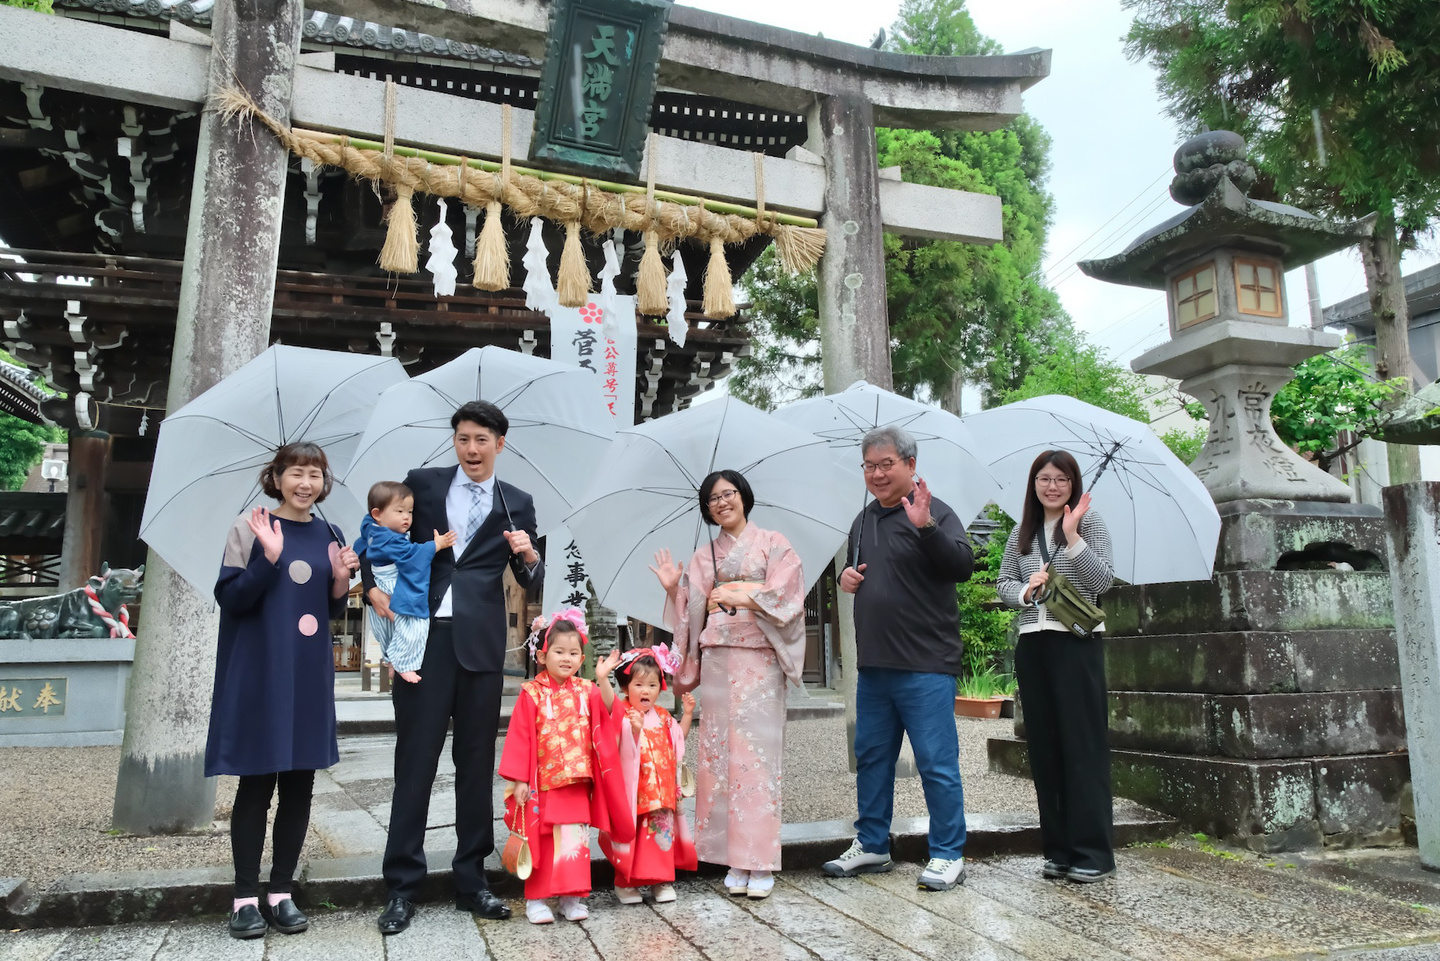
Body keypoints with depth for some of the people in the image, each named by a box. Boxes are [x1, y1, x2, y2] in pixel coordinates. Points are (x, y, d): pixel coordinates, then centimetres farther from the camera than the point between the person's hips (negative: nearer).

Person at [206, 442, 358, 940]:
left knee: (300, 783, 7)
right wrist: (269, 558, -22)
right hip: (260, 673, -4)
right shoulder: (251, 528, -4)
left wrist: (341, 578, -6)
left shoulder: (329, 536, 9)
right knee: (256, 783, 1)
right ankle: (245, 896, 14)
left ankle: (281, 892, 19)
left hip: (310, 675, 4)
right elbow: (230, 598, -9)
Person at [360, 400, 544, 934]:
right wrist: (373, 588, -1)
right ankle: (402, 886, 11)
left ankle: (471, 879, 18)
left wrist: (528, 556, -12)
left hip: (480, 644, 1)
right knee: (415, 760, 2)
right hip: (421, 635, -1)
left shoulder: (516, 503, 10)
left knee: (477, 763, 7)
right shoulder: (422, 484, 8)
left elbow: (530, 582, 9)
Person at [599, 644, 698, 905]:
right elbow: (625, 749, -22)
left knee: (662, 831, 9)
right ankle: (625, 883, 18)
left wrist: (687, 713, 13)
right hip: (632, 791, -5)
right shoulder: (623, 715, -12)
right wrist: (635, 728, -38)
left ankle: (662, 880, 22)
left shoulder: (663, 717, 9)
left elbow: (679, 739, 22)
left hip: (661, 791, 5)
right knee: (629, 834, 3)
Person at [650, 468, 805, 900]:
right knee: (721, 752, 1)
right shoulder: (702, 558, 17)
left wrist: (743, 597, -16)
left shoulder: (773, 545, 7)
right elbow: (692, 616, 16)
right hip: (717, 661, 4)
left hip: (759, 660, -3)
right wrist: (673, 589, 1)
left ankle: (761, 863, -1)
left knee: (758, 752, -7)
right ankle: (734, 859, 9)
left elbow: (785, 596, -6)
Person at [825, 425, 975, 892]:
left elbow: (962, 566, -22)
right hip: (873, 664, 8)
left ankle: (948, 856, 13)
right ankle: (871, 845, 29)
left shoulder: (933, 512, -7)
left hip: (925, 666, -7)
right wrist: (846, 577, 7)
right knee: (871, 756, 15)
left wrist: (925, 528, -34)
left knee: (937, 762, -1)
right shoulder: (864, 521, 15)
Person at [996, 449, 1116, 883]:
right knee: (1044, 746, 8)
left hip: (1077, 642, -5)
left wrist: (1073, 538, -19)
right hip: (1032, 645, 5)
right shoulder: (1021, 533, 13)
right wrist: (1025, 590, -6)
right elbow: (1003, 582, 14)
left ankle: (1093, 853, 4)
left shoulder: (1089, 522, 0)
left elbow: (1104, 579, -8)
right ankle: (1058, 849, 17)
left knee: (1083, 744, -4)